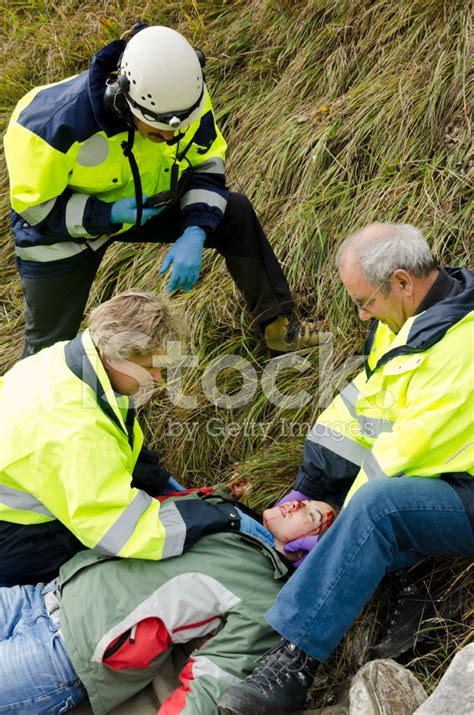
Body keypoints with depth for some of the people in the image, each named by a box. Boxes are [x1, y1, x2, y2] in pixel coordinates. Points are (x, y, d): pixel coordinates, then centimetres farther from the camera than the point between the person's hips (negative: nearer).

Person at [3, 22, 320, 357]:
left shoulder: (187, 96, -25)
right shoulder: (58, 121, -37)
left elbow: (207, 166, -10)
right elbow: (33, 204, -23)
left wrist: (195, 234, -27)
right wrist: (109, 214, -35)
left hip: (146, 204, 4)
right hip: (63, 229, -4)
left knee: (235, 212, -8)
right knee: (50, 349, 0)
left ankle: (277, 323, 6)